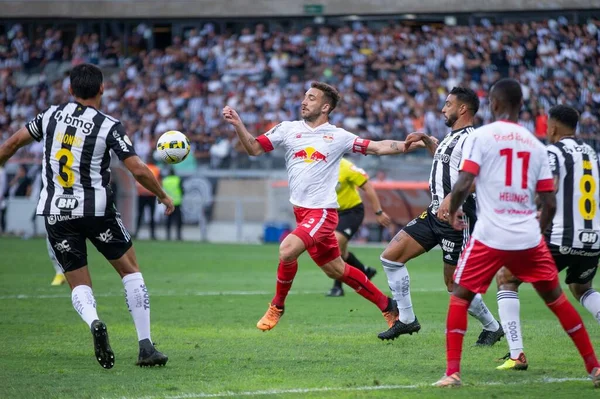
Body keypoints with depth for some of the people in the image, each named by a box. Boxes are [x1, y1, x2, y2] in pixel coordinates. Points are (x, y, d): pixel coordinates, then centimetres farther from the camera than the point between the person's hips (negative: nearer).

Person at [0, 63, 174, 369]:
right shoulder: (109, 127, -8)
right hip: (97, 209, -3)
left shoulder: (52, 114, 3)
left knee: (78, 284, 10)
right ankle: (145, 346, 5)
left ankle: (93, 322, -25)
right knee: (130, 271, 14)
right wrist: (163, 197, 4)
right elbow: (138, 170, -13)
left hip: (55, 213, 3)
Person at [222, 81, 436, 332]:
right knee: (335, 270, 12)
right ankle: (386, 306, 26)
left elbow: (378, 148, 4)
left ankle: (277, 306, 0)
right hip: (300, 209, 5)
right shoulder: (288, 129, 8)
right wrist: (237, 124, -10)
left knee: (287, 250, -25)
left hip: (322, 212, -5)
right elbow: (254, 148, 4)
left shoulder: (338, 137, 1)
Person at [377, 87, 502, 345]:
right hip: (435, 214, 10)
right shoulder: (452, 136, 16)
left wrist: (450, 199, -40)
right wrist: (425, 140, 30)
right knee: (391, 256, 1)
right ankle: (407, 319, 8)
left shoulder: (470, 139, -14)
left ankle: (492, 327, 18)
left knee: (455, 285, -3)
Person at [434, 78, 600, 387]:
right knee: (556, 298, 17)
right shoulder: (536, 145, 10)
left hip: (490, 236, -4)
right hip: (528, 237, 4)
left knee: (459, 297, 10)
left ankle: (452, 372, -1)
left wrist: (452, 212, 7)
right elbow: (549, 203, 8)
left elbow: (463, 185, -12)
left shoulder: (481, 136, -3)